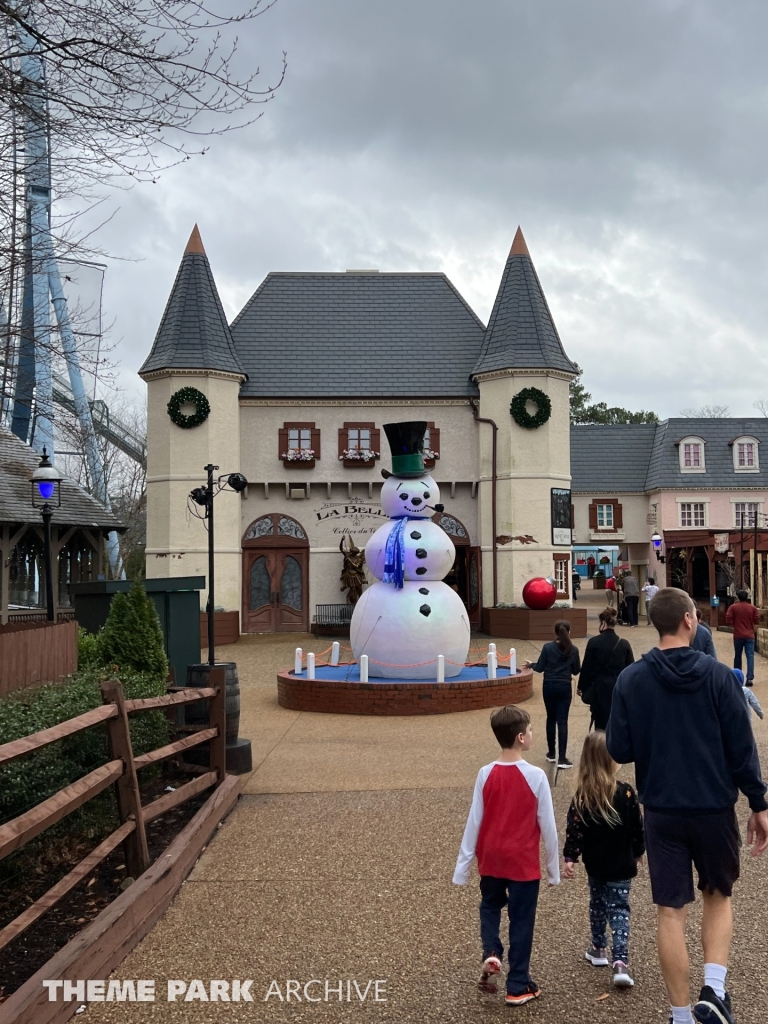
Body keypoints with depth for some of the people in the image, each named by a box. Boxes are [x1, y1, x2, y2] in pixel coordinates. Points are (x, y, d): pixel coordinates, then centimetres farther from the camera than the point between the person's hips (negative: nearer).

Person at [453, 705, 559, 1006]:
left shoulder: (486, 774, -7)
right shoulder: (535, 776, -16)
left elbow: (473, 823, -2)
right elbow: (548, 826, -9)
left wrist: (462, 866, 7)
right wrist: (553, 866, 5)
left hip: (491, 859, 3)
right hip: (523, 862, -3)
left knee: (490, 905, 26)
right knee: (521, 921, 10)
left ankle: (490, 953, 4)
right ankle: (518, 987, 19)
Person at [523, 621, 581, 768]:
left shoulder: (548, 647, -7)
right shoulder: (573, 650, -4)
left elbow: (540, 668, -4)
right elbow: (576, 671, 4)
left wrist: (531, 665, 16)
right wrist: (582, 667, 25)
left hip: (549, 687, 1)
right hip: (565, 688, 0)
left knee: (551, 719, 15)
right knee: (562, 721, -1)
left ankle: (551, 753, 23)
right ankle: (562, 758, -7)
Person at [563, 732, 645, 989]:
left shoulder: (582, 796, -10)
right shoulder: (625, 793, -15)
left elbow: (574, 829, -10)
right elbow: (637, 828, -6)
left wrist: (569, 858, -4)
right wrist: (638, 852, 10)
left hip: (595, 864, 2)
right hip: (621, 866, -2)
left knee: (597, 904, 21)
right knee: (619, 910, 2)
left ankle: (598, 949, 35)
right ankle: (620, 962, -10)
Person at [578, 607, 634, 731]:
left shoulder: (594, 642, -10)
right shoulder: (624, 644, -2)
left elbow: (586, 667, -4)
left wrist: (582, 687, 8)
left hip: (600, 688, -2)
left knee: (601, 723, 6)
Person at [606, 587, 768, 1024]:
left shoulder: (631, 679, -6)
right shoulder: (719, 675, -10)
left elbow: (618, 750, -5)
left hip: (661, 811, 1)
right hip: (715, 808, 0)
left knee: (672, 912, 9)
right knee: (719, 896, 21)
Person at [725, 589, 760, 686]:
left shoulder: (733, 607, -3)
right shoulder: (753, 608, 2)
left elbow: (728, 621, -7)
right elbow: (757, 622, 0)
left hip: (738, 635, 0)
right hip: (750, 636, 0)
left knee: (737, 656, 13)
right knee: (750, 656, -4)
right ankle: (750, 678, -14)